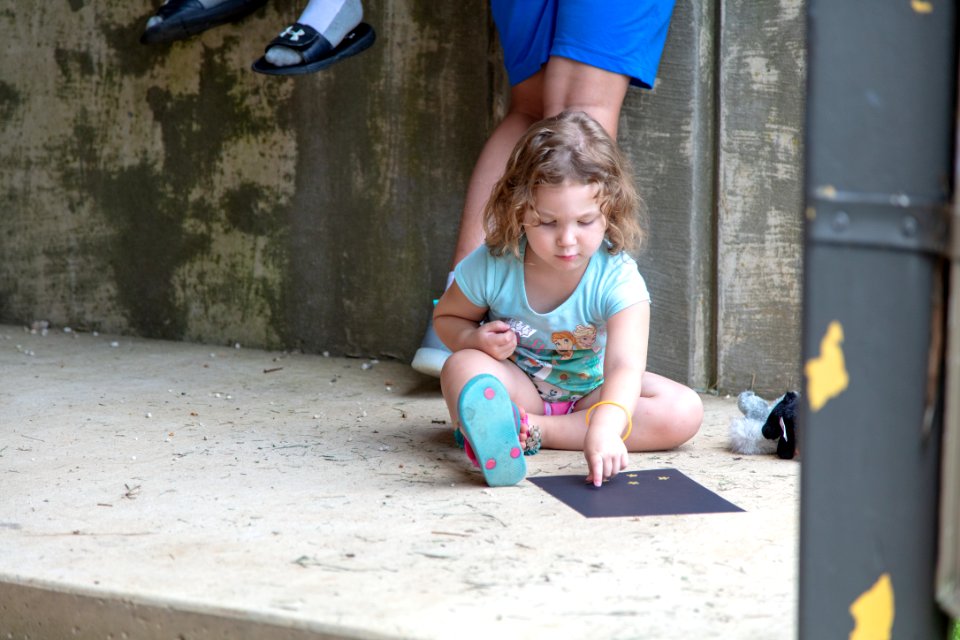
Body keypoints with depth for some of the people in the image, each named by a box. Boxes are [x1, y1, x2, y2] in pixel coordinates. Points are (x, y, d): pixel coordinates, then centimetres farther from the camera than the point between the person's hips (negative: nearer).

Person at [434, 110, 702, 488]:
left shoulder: (618, 278, -26)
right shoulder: (492, 266, -19)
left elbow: (624, 365, -40)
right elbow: (446, 317, 2)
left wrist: (605, 428, -60)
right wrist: (475, 338, -23)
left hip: (591, 390, 0)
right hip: (517, 384, 0)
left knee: (685, 411, -25)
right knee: (462, 366, -30)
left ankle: (529, 430, -32)